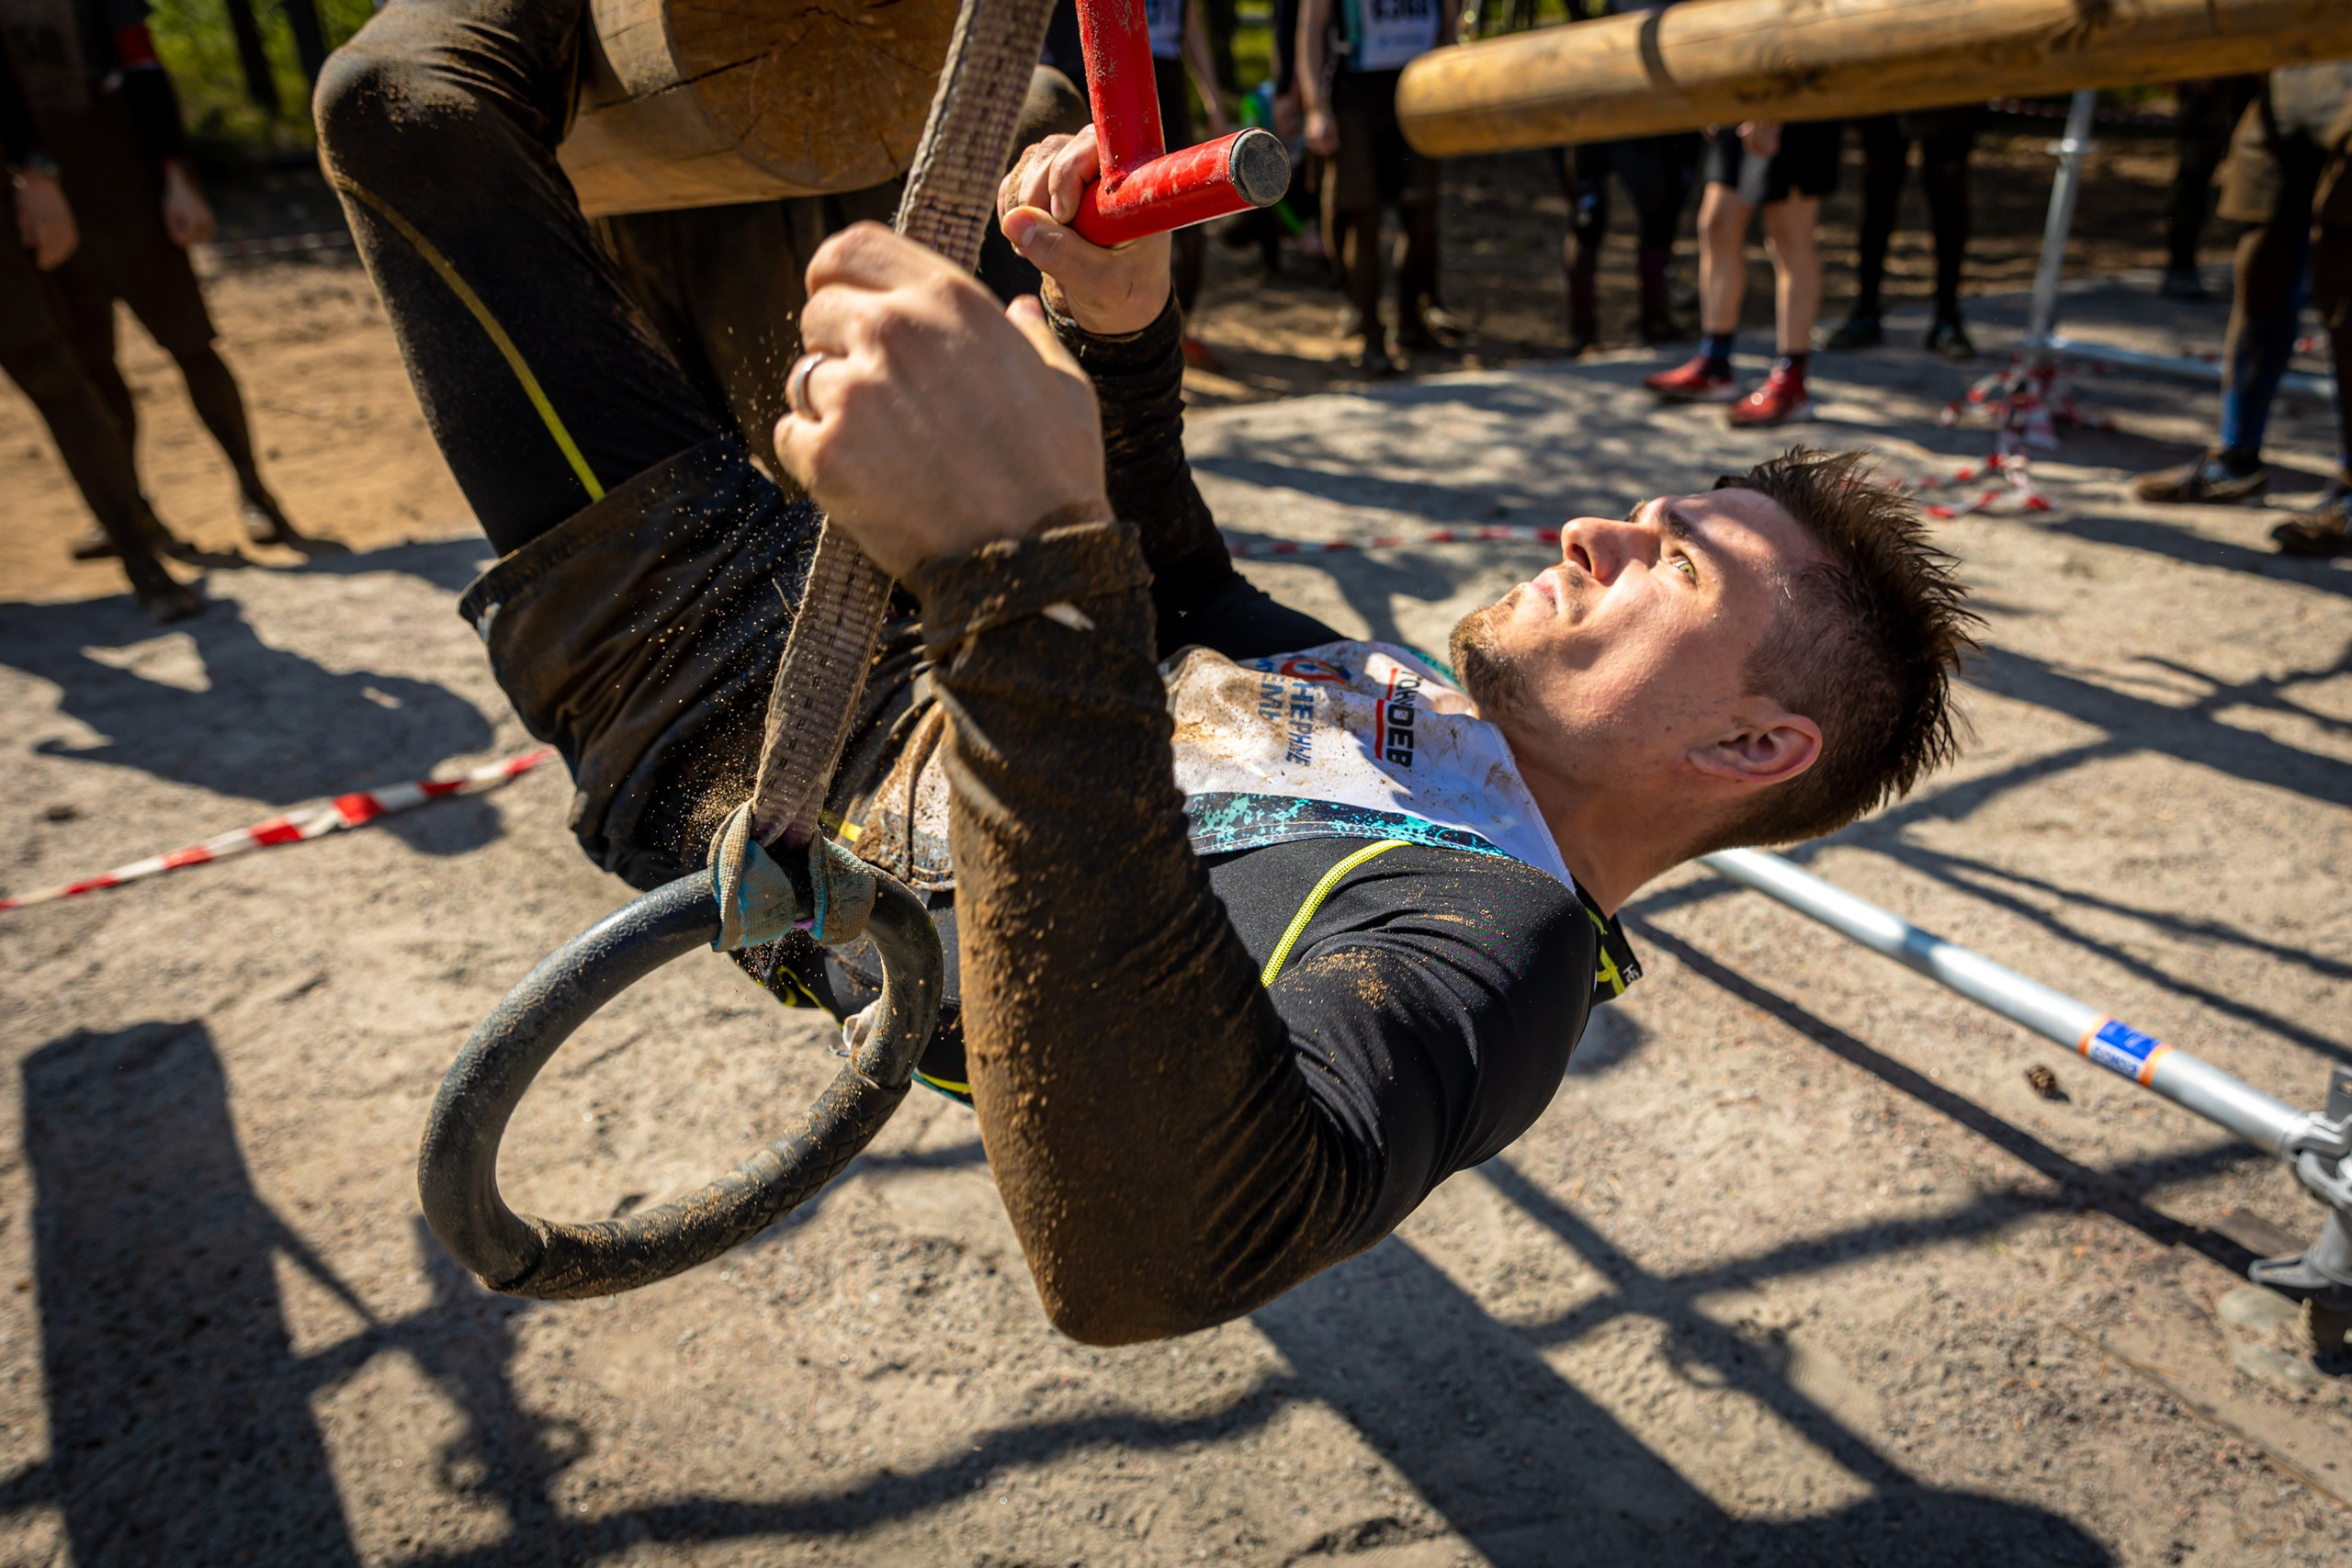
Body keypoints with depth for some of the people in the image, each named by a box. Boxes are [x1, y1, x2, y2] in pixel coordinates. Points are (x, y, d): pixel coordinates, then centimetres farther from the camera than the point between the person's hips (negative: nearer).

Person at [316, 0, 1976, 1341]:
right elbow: (1174, 581, 14)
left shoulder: (1491, 941, -26)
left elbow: (1151, 1251, -48)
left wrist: (1029, 563, -57)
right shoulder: (1420, 700, 2)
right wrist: (1125, 328, -5)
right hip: (860, 640, 8)